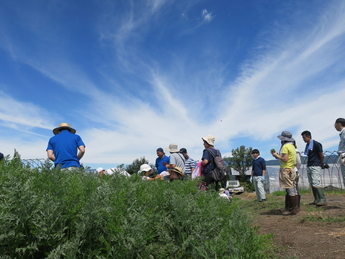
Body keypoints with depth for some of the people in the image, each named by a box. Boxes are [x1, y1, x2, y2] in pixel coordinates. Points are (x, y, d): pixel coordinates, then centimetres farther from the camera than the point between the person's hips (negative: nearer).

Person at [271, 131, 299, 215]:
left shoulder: (285, 146, -11)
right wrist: (277, 155, 16)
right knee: (294, 190, 11)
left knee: (290, 190, -7)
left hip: (286, 170, -10)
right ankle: (296, 207, 16)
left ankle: (293, 209, -4)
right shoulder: (292, 146, 17)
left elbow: (285, 159, -19)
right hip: (292, 170, 10)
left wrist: (277, 156, -5)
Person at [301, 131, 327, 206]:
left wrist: (322, 164, 5)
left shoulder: (316, 144, -9)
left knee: (316, 183, -14)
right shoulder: (307, 145, 16)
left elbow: (322, 156, -6)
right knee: (312, 184, 7)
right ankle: (317, 200, 12)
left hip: (315, 166, -9)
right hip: (309, 166, 9)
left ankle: (323, 200, -12)